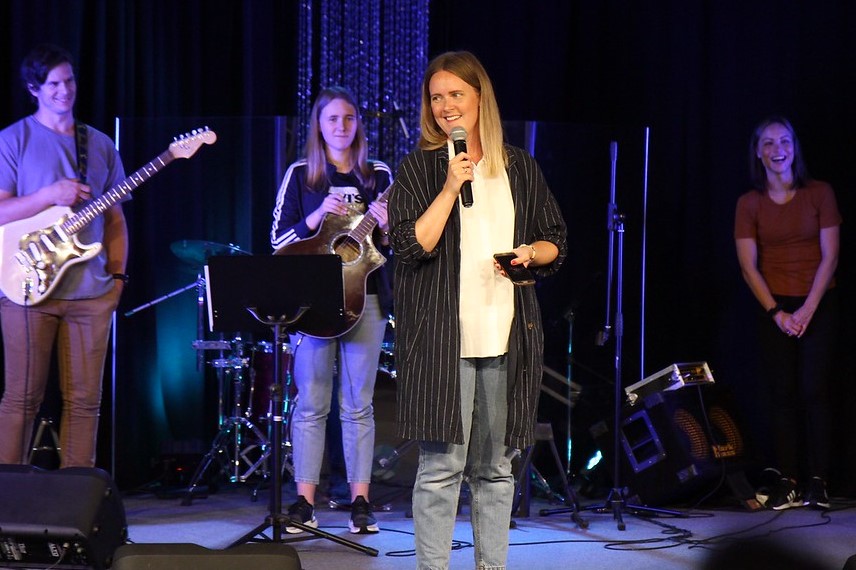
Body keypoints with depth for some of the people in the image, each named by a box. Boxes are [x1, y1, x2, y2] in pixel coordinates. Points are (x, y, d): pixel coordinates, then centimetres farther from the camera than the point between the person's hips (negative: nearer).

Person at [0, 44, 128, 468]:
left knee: (84, 400, 5)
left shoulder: (99, 145, 14)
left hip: (92, 292, 4)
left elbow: (115, 216, 17)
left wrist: (117, 273, 7)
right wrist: (50, 195, -18)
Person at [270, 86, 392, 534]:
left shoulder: (379, 176, 10)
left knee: (358, 405, 3)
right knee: (311, 405, -2)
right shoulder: (300, 176, 6)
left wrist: (386, 228, -11)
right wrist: (318, 217, -14)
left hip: (365, 296, 1)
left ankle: (360, 502, 6)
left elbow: (396, 244, 11)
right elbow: (278, 239, 1)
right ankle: (304, 502, 2)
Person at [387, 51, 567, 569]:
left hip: (507, 334, 3)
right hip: (441, 337, -3)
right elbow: (411, 246, -9)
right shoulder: (418, 169, 3)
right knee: (441, 466, -6)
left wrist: (531, 253, -5)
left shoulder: (520, 168, 12)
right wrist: (451, 186, -14)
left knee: (496, 467, 8)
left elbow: (557, 243, 17)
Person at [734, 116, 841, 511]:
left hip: (818, 304, -1)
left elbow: (829, 256, -3)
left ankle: (818, 482, -4)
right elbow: (749, 266, -1)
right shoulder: (750, 204, 3)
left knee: (813, 392, -8)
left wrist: (807, 310, -11)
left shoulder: (819, 194, 0)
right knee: (782, 394, -3)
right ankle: (788, 483, -1)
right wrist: (776, 313, -10)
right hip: (775, 308, 1)